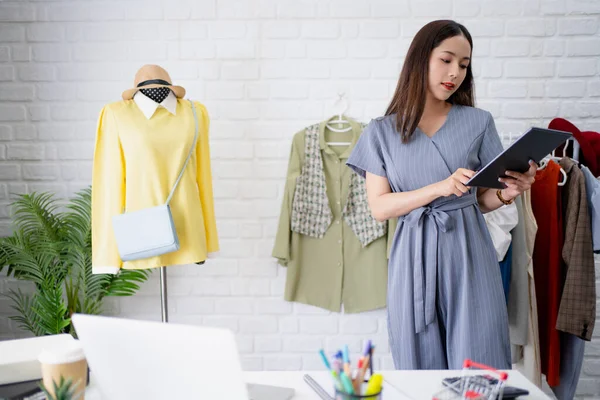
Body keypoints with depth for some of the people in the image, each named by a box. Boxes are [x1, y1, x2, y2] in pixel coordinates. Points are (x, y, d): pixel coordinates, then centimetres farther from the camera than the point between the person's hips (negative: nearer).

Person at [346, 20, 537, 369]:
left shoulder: (478, 122, 6)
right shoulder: (382, 132, 4)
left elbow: (483, 200, 10)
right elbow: (379, 207, -3)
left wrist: (509, 192, -12)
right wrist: (440, 187, -15)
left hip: (468, 253, 0)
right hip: (414, 259, 0)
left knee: (479, 365, -1)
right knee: (420, 367, 7)